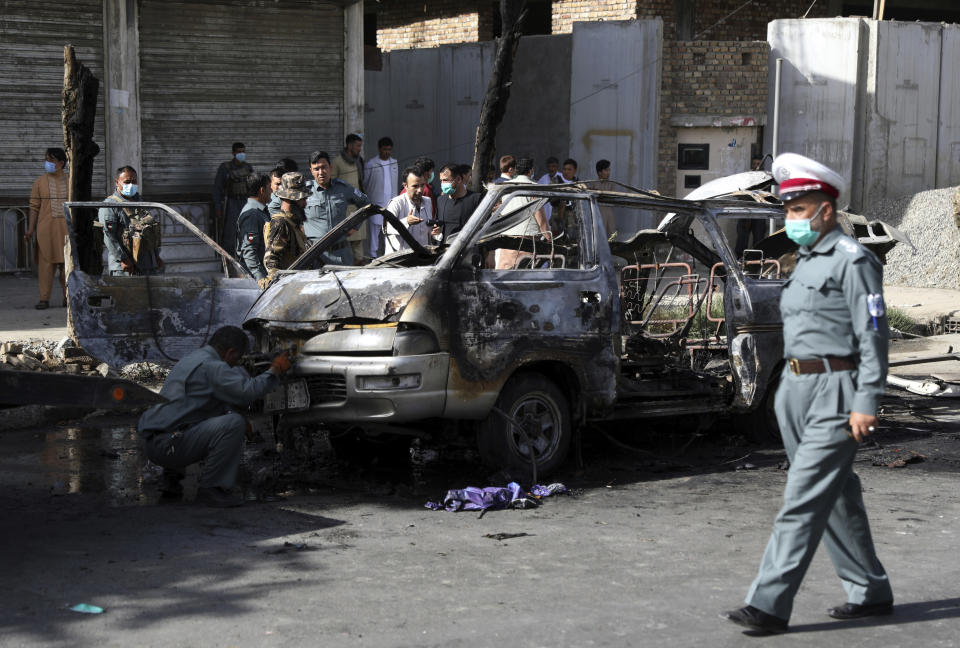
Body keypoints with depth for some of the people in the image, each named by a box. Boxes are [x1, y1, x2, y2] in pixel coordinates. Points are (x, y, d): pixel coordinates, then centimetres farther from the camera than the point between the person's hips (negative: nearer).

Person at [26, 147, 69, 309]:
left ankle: (67, 296, 11)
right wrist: (30, 229, -3)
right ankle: (44, 299, -1)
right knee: (46, 261, -3)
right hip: (46, 227, -1)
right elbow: (34, 207, 4)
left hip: (66, 227, 1)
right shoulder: (40, 182, 6)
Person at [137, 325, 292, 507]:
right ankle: (210, 489, -13)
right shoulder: (211, 366, -12)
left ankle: (171, 478, 28)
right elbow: (249, 391, -21)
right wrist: (276, 370, -6)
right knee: (233, 423, -21)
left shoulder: (190, 359, 19)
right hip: (166, 446, -10)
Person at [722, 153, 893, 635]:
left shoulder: (852, 261, -10)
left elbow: (873, 335, -15)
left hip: (835, 393, -9)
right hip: (796, 390, 9)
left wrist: (867, 403, -19)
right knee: (838, 499, 14)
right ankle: (871, 592, 24)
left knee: (804, 500, -11)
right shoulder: (805, 261, 17)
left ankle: (769, 605, -13)